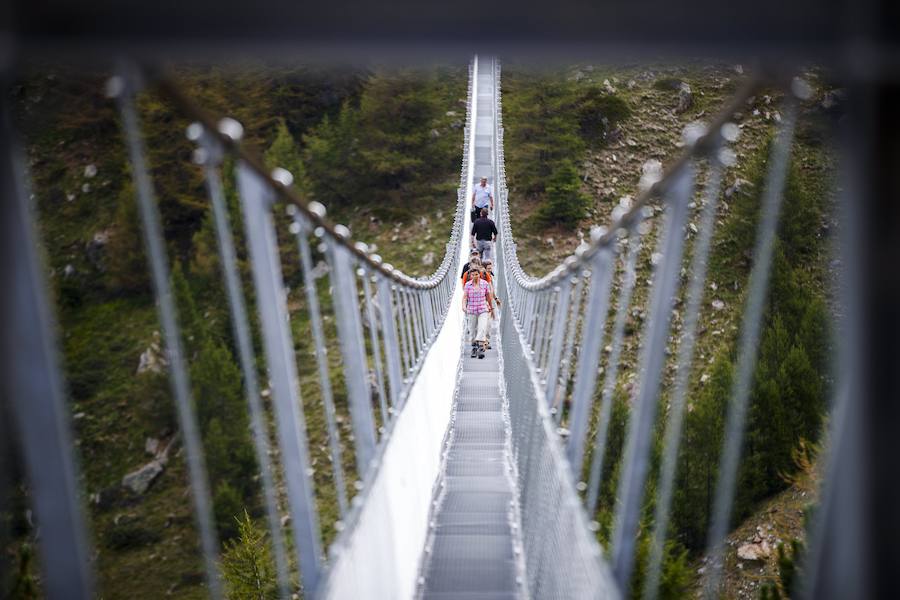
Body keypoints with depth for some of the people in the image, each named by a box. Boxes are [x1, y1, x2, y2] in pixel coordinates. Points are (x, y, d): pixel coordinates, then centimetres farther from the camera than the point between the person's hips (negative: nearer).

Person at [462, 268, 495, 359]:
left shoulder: (485, 284, 0)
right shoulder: (468, 285, 1)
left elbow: (489, 297, 9)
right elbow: (465, 297, -6)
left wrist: (492, 308, 18)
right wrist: (464, 306, -24)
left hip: (483, 310, -1)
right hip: (471, 311, 1)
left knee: (482, 328, -15)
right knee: (472, 330, 7)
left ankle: (481, 348, -19)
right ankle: (474, 348, 23)